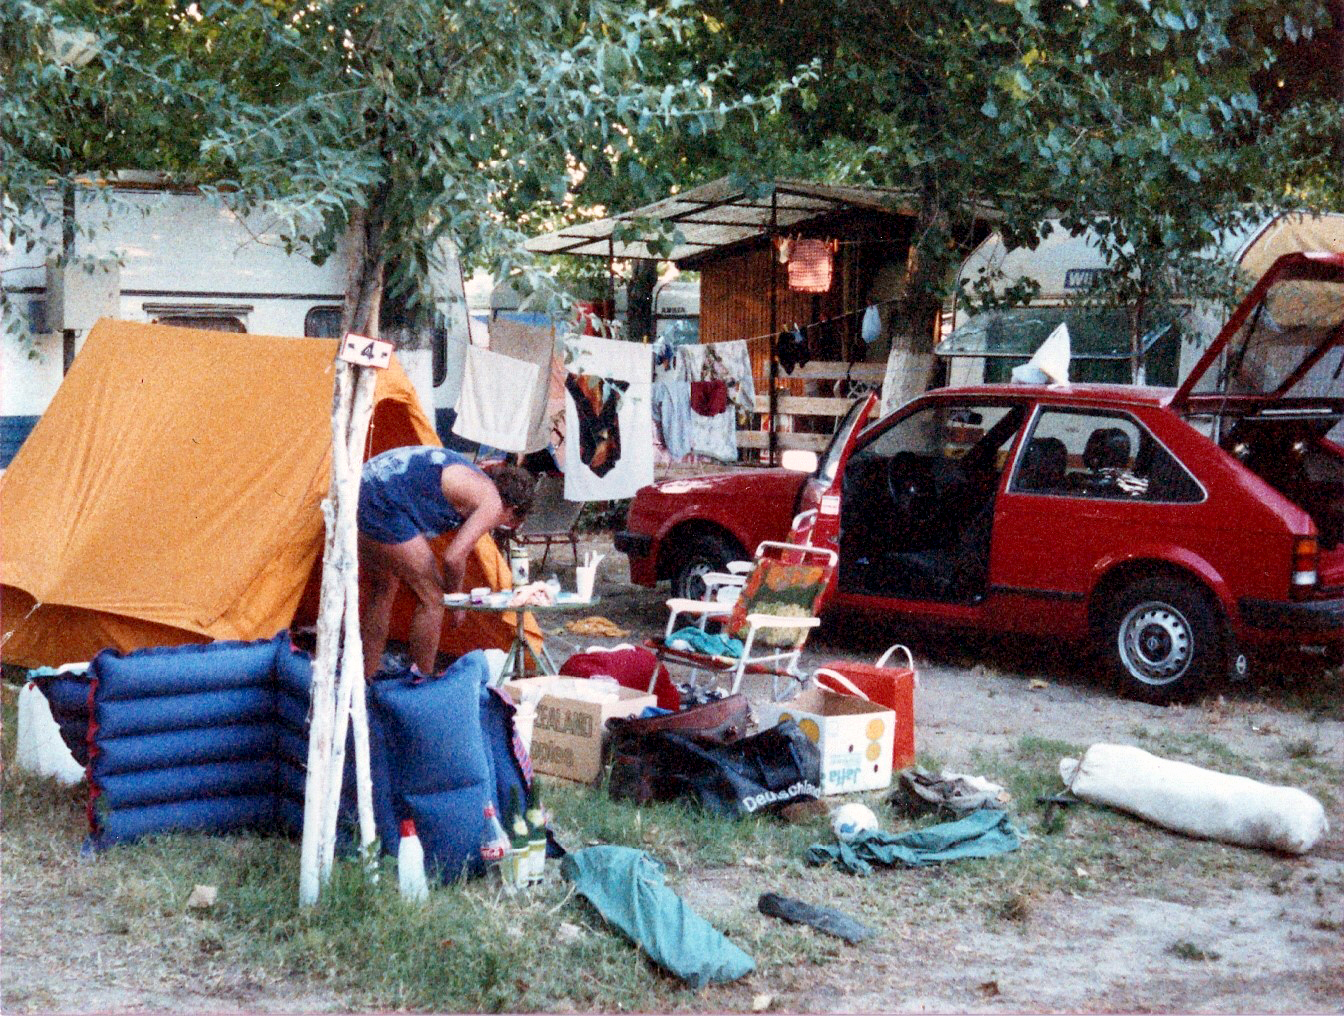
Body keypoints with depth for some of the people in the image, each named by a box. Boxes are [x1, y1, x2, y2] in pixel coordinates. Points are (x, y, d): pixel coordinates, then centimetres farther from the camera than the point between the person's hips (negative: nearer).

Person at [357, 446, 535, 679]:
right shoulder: (492, 504, -2)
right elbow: (453, 558, -10)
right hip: (383, 505, -10)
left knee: (383, 589, 24)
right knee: (432, 596, 2)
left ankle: (366, 678, 30)